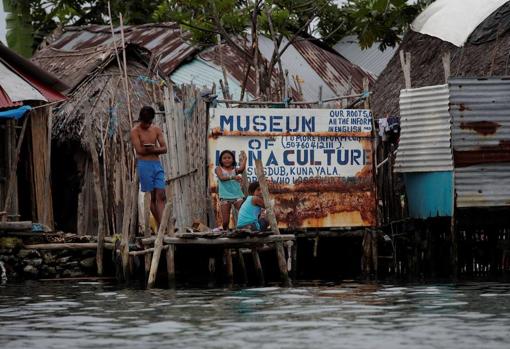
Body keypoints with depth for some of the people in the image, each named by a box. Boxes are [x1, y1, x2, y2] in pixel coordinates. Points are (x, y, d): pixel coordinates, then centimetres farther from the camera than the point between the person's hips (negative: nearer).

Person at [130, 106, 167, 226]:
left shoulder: (156, 130, 10)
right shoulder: (135, 131, -3)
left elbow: (164, 149, 4)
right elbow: (139, 150, -14)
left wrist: (151, 149, -14)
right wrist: (156, 149, -5)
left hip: (157, 164, 4)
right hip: (144, 165, -4)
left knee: (161, 196, -7)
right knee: (152, 197, 0)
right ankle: (160, 226, 5)